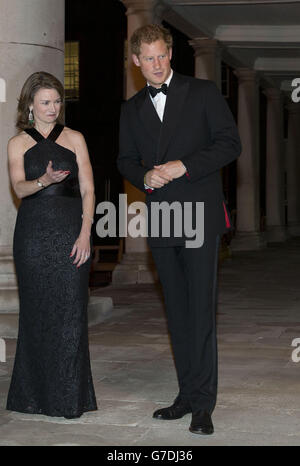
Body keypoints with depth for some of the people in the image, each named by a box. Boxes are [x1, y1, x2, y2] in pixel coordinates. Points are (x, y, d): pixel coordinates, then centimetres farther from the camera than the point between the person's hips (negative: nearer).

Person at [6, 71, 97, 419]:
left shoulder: (74, 139, 9)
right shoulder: (18, 143, 8)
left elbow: (87, 189, 4)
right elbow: (19, 188, -7)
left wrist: (85, 233, -8)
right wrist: (44, 180, -28)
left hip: (70, 233, 0)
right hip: (33, 234, 0)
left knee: (70, 311, -4)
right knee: (36, 312, 4)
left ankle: (69, 397, 3)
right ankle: (36, 394, 14)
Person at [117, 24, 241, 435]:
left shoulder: (203, 92, 2)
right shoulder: (132, 109, 15)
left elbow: (230, 143, -3)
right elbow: (126, 160, 18)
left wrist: (184, 166, -13)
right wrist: (145, 177, -4)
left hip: (200, 216, -4)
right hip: (160, 221, 5)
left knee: (201, 310, -8)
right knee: (177, 312, 9)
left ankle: (204, 403, -3)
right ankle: (187, 395, 17)